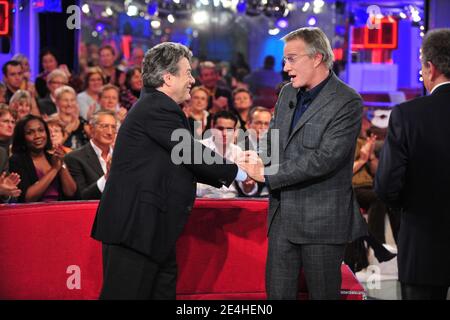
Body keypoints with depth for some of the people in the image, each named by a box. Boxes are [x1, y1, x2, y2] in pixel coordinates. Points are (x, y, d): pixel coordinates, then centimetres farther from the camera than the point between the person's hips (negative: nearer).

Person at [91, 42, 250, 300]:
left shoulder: (155, 107, 18)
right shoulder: (158, 109, -15)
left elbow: (184, 162, 19)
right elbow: (194, 155, -15)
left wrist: (226, 174, 13)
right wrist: (238, 172, -3)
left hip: (151, 229, 11)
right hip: (134, 228, -11)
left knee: (164, 291, 11)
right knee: (128, 293, -7)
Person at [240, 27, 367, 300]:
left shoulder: (347, 102, -13)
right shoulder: (288, 94, 11)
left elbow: (325, 158, -21)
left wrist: (268, 175, -17)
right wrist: (256, 160, -3)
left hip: (321, 222, -7)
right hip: (283, 216, 7)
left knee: (323, 294, 3)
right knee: (277, 293, 7)